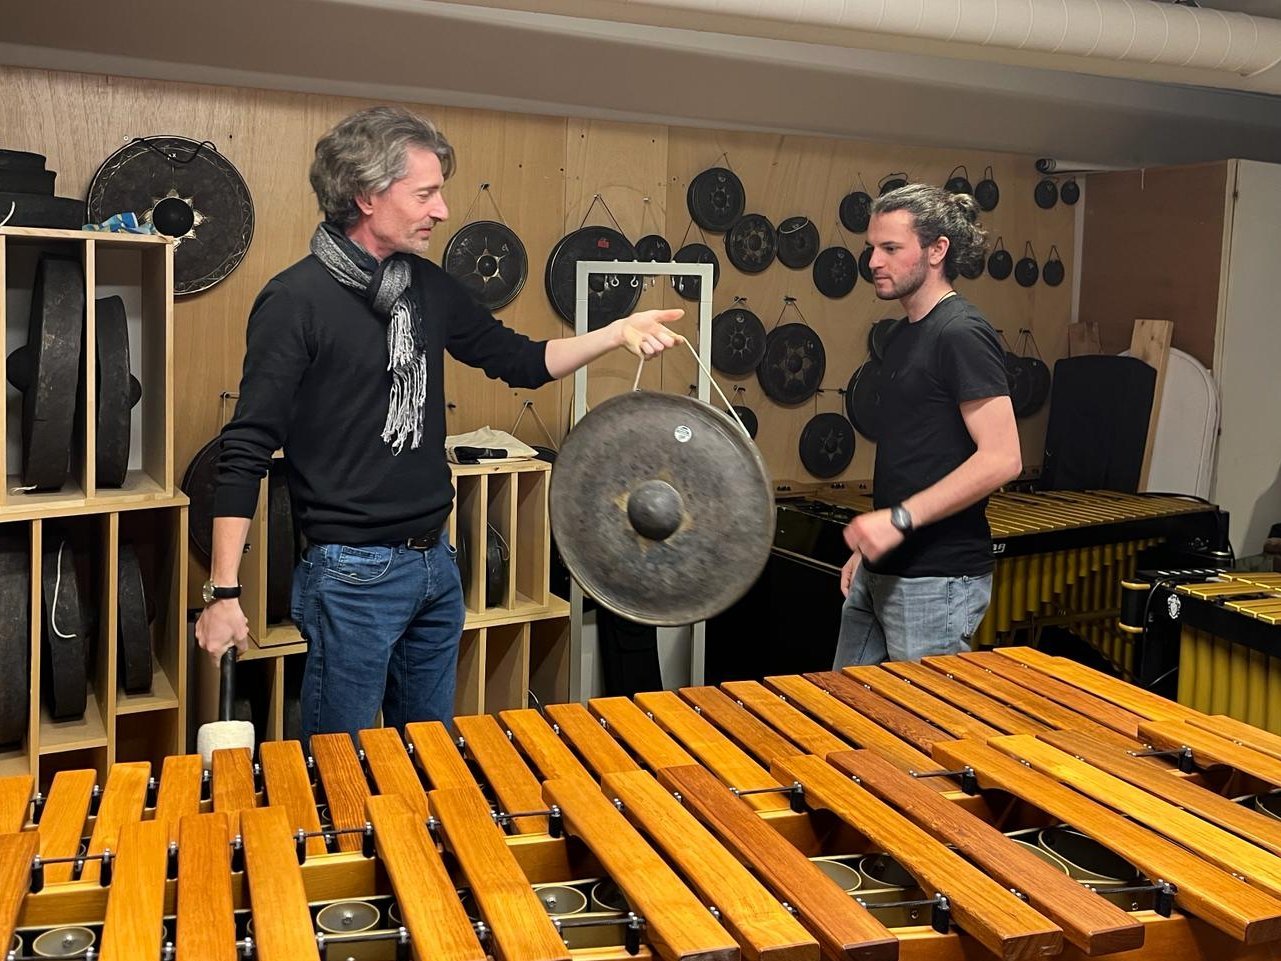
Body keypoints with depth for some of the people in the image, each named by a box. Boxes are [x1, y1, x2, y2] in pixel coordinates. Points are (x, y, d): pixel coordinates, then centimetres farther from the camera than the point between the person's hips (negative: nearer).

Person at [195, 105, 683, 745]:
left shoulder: (429, 287, 5)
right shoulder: (295, 300, -15)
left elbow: (520, 360, 14)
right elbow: (247, 451, -16)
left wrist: (618, 333, -1)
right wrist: (223, 593, -19)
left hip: (435, 563, 7)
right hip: (352, 574, -7)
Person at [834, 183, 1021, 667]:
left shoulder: (961, 334, -14)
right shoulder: (905, 334, 13)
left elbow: (1002, 458, -21)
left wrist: (900, 518, -24)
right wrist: (868, 547, 16)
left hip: (937, 581, -9)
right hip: (881, 572, 9)